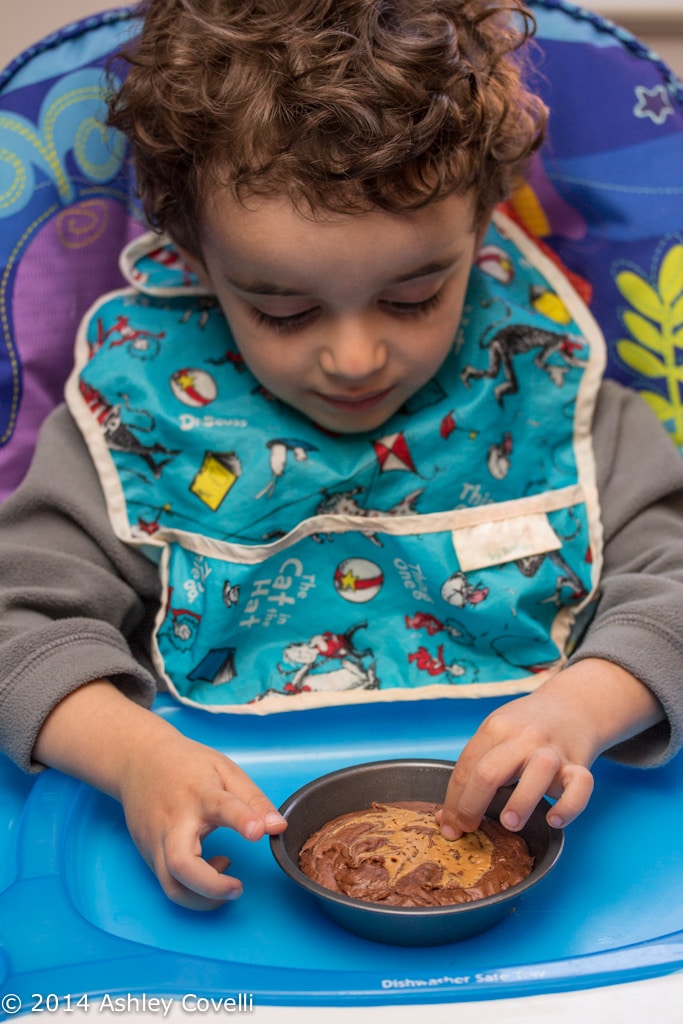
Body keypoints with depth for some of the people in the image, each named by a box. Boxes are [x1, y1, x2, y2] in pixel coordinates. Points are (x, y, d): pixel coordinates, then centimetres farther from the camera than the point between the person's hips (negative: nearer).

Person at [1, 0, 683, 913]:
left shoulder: (541, 380, -2)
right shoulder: (145, 402, -4)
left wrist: (584, 705, -21)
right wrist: (135, 754, -22)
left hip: (515, 835, 1)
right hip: (249, 842, 0)